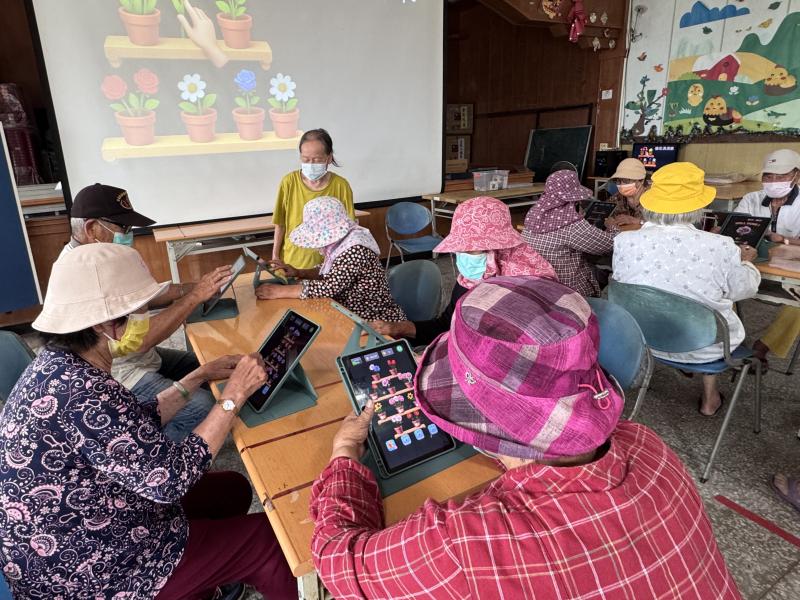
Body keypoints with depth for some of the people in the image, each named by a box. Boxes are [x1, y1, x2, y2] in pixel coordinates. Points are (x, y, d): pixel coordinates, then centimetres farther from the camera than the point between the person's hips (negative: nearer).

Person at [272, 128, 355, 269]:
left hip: (327, 261, -1)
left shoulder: (341, 186, -12)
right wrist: (275, 254, 2)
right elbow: (280, 223, 0)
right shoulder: (289, 182, -9)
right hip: (293, 259, 1)